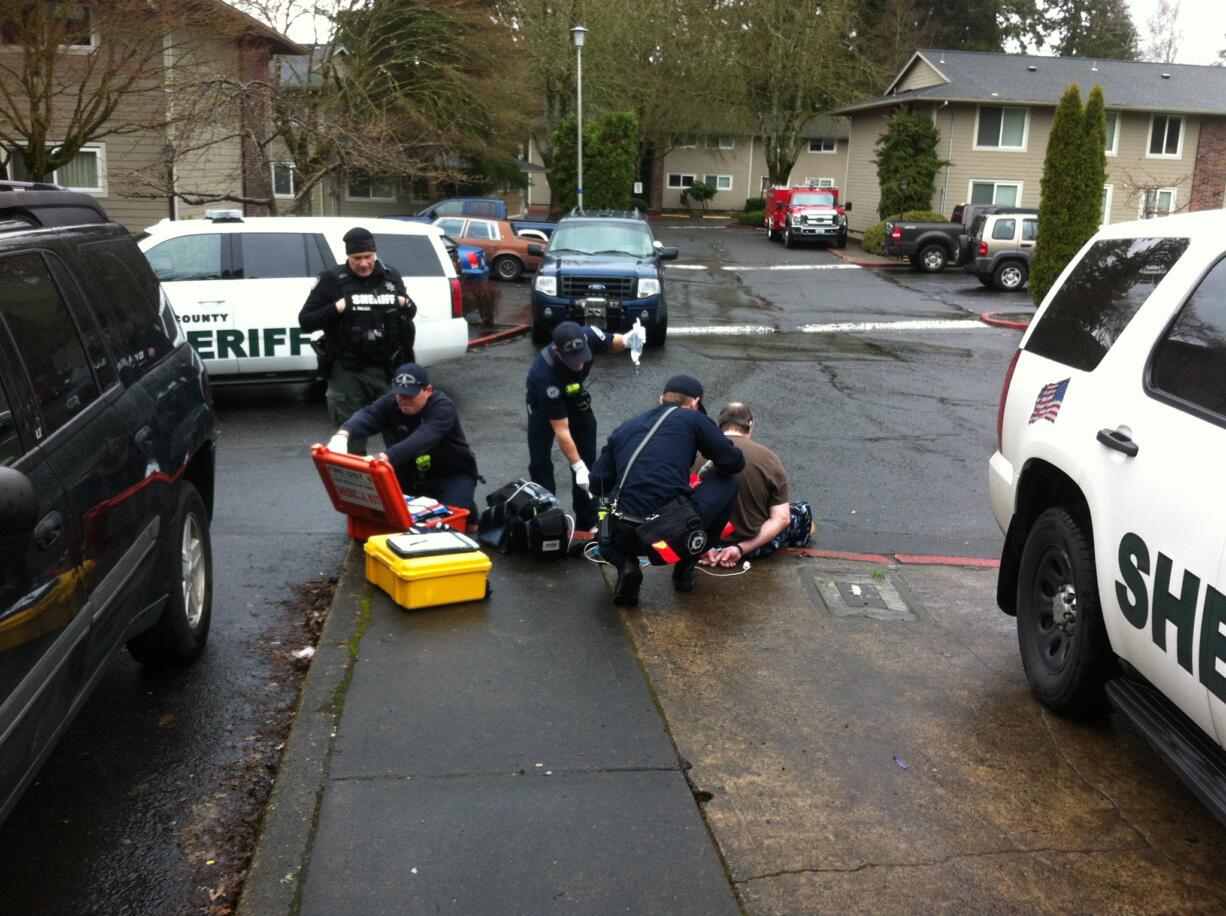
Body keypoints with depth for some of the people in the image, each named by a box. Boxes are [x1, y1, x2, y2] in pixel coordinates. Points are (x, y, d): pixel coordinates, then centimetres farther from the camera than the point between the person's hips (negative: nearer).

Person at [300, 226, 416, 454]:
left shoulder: (391, 277, 9)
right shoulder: (332, 280, -2)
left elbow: (410, 314, 23)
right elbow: (305, 320, -3)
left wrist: (406, 305, -1)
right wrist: (336, 309, -18)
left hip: (387, 367, 3)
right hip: (347, 372, -2)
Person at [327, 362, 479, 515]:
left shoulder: (443, 407, -27)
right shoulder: (389, 403, -13)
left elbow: (421, 439, -45)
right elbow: (366, 416, -35)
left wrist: (384, 458, -61)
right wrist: (342, 434, -59)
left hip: (452, 475, -5)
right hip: (410, 475, 5)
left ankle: (467, 512, 8)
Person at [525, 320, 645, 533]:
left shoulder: (588, 335, -33)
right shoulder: (545, 374, -43)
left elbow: (612, 343, -7)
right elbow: (561, 430, -37)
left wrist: (627, 339, -31)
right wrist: (578, 467, -39)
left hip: (575, 397, 4)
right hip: (543, 403, -4)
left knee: (587, 459, 5)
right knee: (540, 464, -10)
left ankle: (587, 525, 15)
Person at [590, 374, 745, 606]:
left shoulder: (624, 428, 21)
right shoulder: (692, 418, 10)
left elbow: (597, 484, 16)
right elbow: (734, 463, 10)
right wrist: (714, 468, 32)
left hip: (625, 534, 4)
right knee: (726, 484, 21)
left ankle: (625, 565, 7)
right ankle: (685, 568, 22)